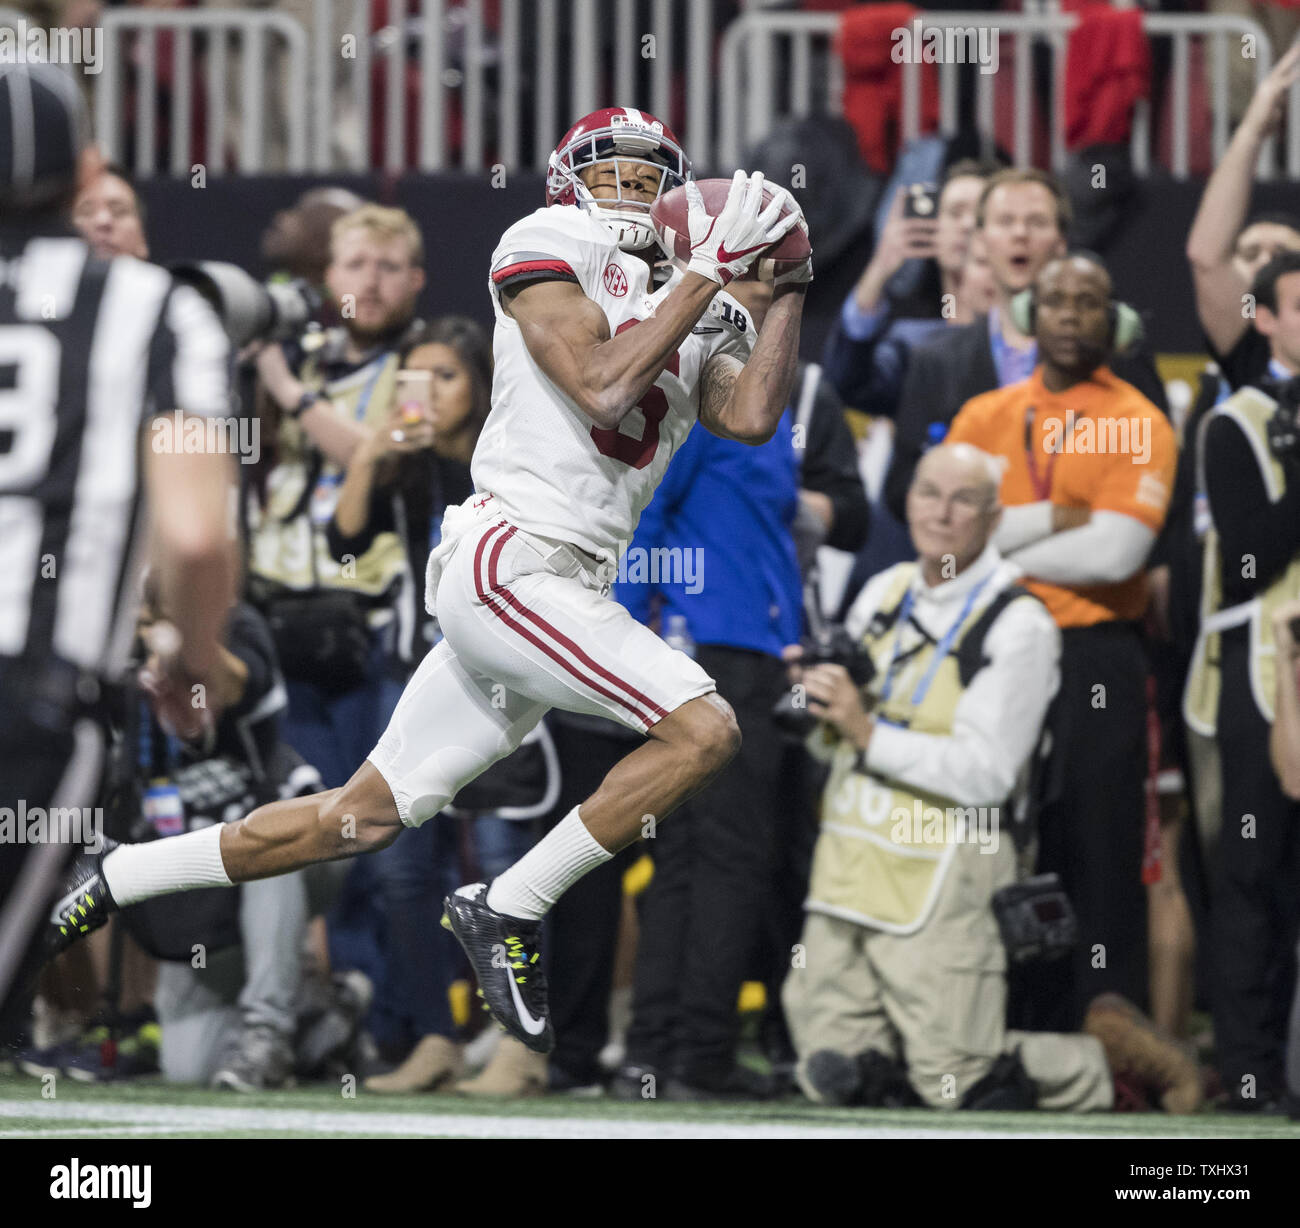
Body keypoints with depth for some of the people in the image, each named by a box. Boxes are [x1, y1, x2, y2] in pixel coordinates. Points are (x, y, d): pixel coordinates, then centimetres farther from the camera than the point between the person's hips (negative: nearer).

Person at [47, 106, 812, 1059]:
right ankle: (507, 910, -11)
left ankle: (117, 879, 23)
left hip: (566, 594, 8)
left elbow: (751, 418, 2)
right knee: (702, 730, -20)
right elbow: (602, 387, -14)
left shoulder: (704, 320, 20)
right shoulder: (548, 248, -1)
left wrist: (791, 288, 1)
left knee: (366, 818, 11)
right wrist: (711, 273, -12)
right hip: (508, 560, -8)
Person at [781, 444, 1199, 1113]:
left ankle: (1110, 1051, 15)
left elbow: (984, 775, -16)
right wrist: (819, 700, -4)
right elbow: (834, 745, 19)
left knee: (958, 1088, -3)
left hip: (939, 878, -6)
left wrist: (868, 730, -22)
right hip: (846, 870, 6)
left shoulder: (1018, 624, -9)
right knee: (836, 1080, 0)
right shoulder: (883, 593, 12)